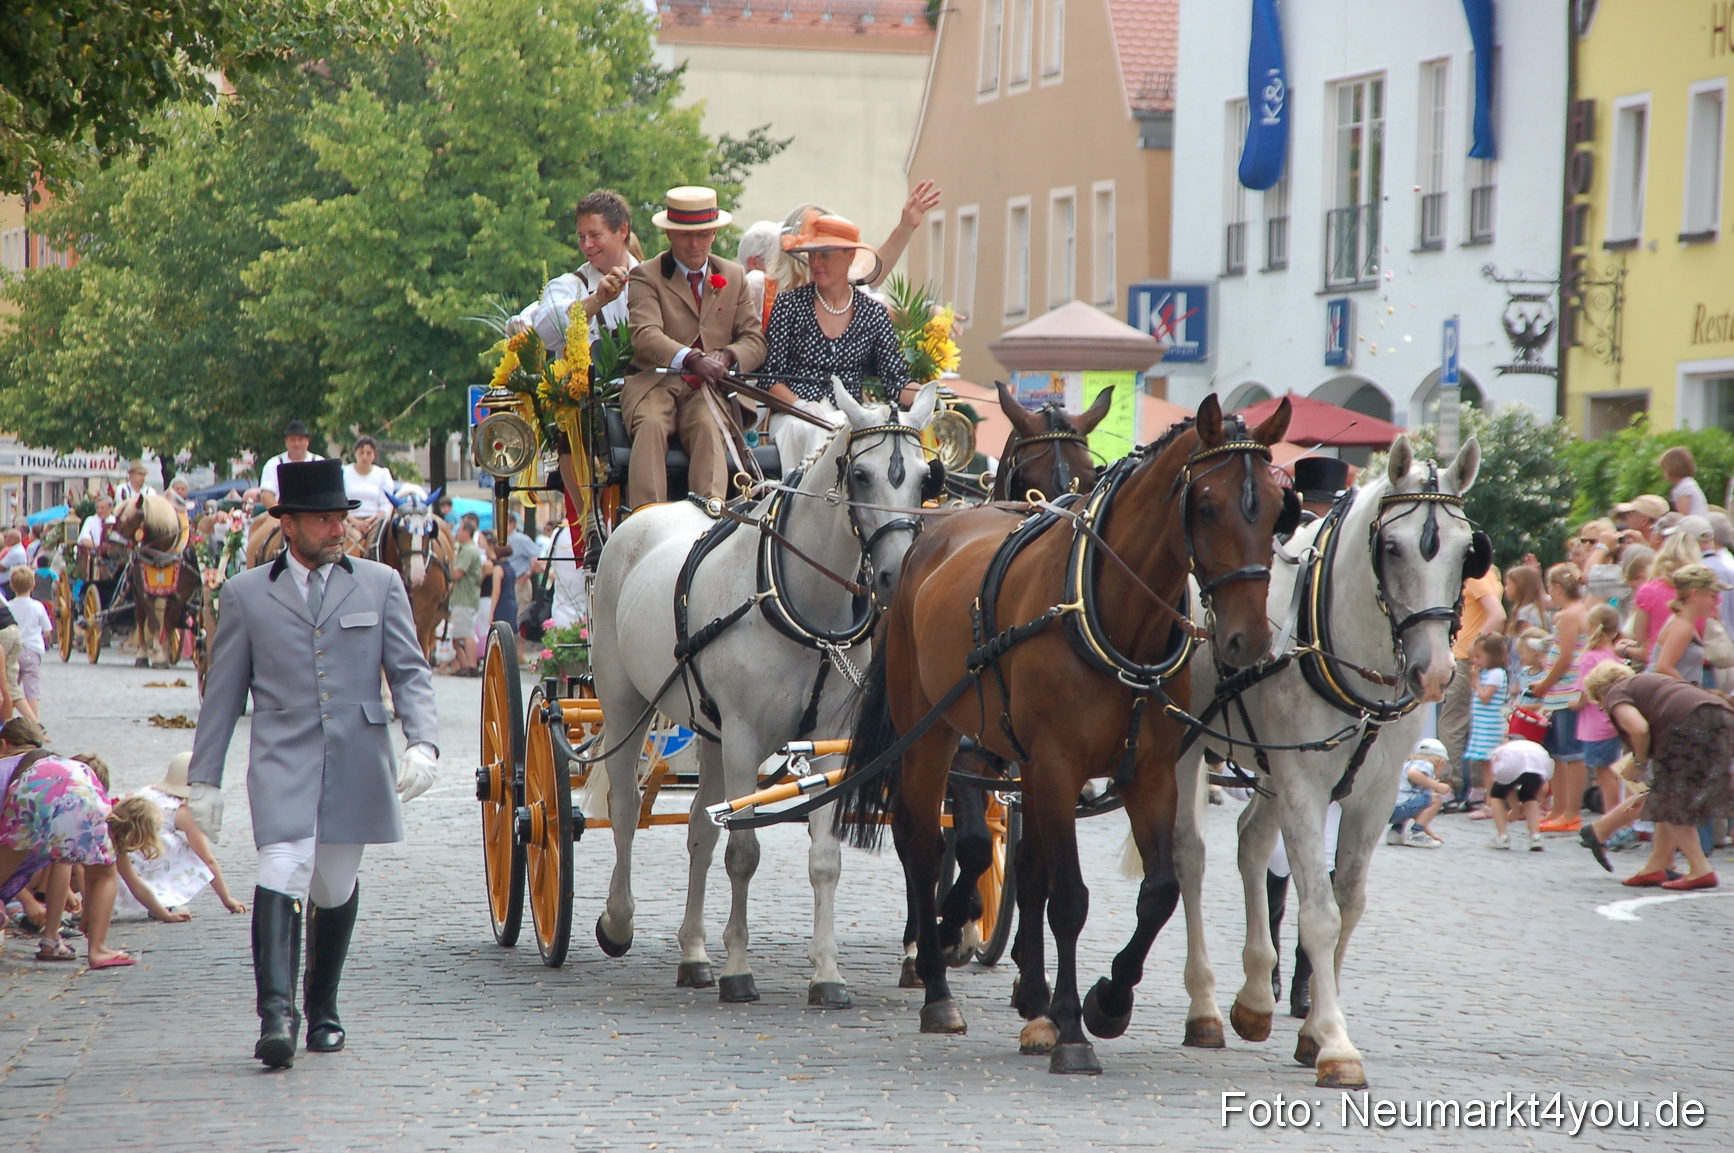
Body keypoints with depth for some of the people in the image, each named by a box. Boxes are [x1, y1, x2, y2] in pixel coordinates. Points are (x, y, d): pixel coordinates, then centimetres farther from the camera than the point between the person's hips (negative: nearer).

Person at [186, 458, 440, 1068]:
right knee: (282, 874, -19)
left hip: (357, 761, 2)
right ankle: (276, 1013, -26)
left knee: (334, 887, 8)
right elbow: (223, 692, 10)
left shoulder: (380, 585, 9)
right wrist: (203, 778, 6)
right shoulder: (246, 593, 8)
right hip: (282, 760, -1)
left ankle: (322, 1011, 26)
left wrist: (423, 742, -12)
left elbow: (410, 673, 6)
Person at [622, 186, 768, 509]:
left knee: (709, 426, -32)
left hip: (710, 387, 2)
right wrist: (691, 359, -32)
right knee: (650, 426, -33)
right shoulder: (645, 276, 5)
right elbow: (645, 335, -13)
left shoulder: (734, 277, 20)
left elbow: (755, 340, 13)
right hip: (656, 382, -2)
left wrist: (728, 357, -12)